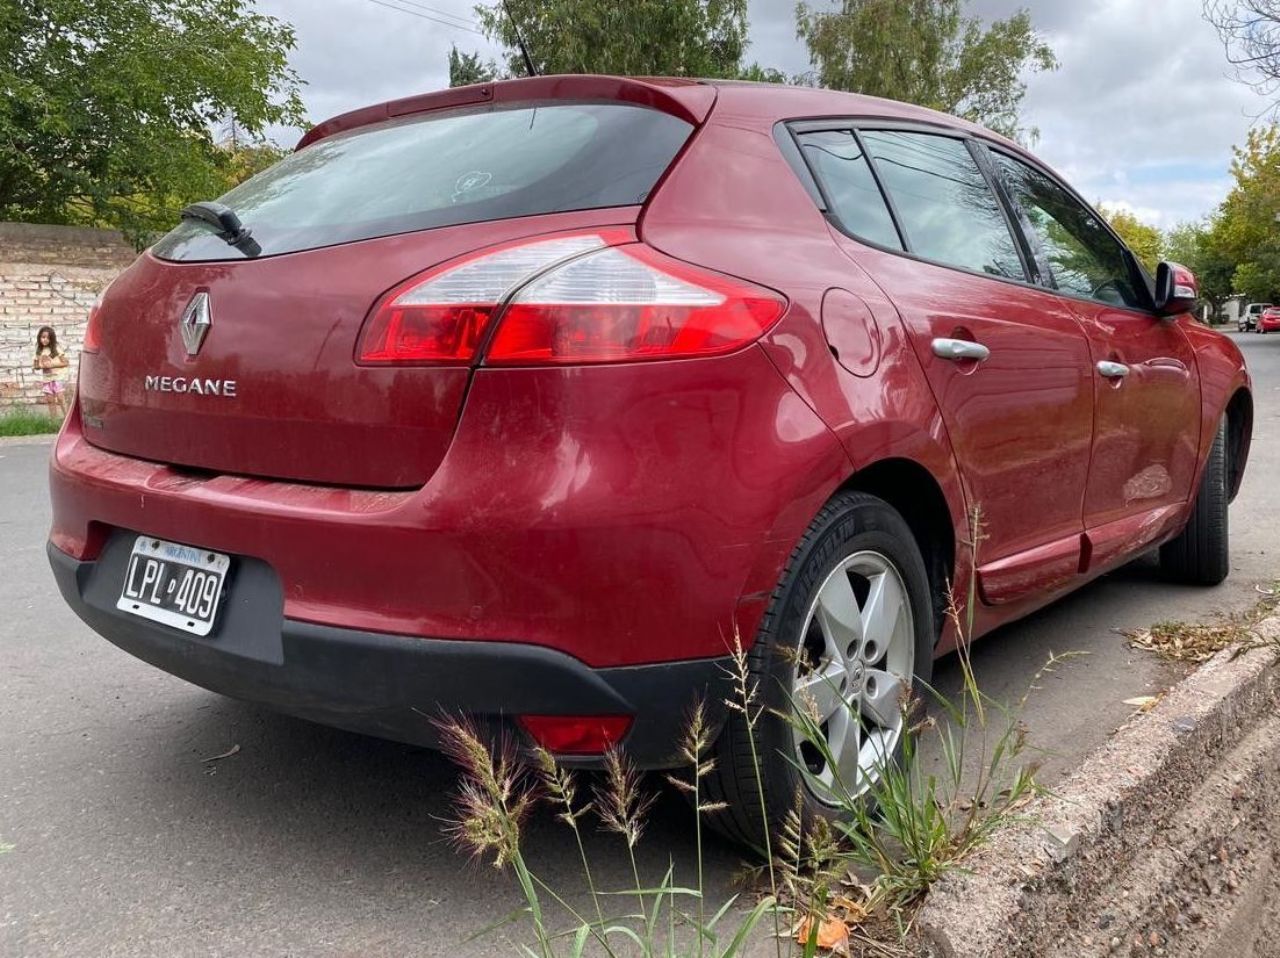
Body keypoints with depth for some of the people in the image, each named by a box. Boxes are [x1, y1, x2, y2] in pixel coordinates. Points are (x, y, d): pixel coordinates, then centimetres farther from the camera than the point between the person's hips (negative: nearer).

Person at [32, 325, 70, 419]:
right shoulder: (39, 351, 8)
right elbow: (35, 365, 12)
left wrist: (52, 364, -18)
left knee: (60, 398, -14)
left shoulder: (56, 349, -5)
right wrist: (40, 366, -10)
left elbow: (65, 363, -9)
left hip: (59, 377, -5)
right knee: (50, 400, 4)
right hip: (47, 378, 5)